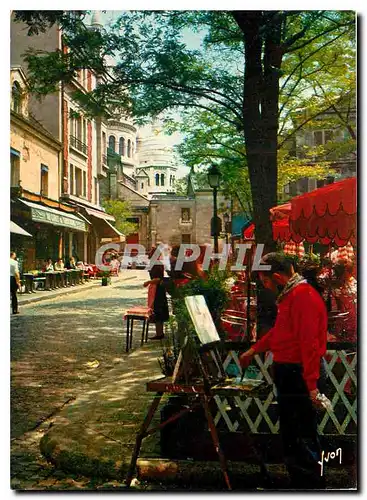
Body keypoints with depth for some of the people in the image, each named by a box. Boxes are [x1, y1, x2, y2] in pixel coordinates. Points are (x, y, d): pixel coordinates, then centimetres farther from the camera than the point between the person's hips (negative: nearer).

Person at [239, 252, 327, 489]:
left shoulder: (304, 296, -19)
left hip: (299, 374, -11)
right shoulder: (289, 295, 14)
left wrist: (311, 385, -26)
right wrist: (254, 350, 34)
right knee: (289, 433, 18)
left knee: (304, 436, -3)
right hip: (287, 372, 11)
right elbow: (279, 331, 27)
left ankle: (314, 486, 7)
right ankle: (298, 482, 30)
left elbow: (310, 343, -24)